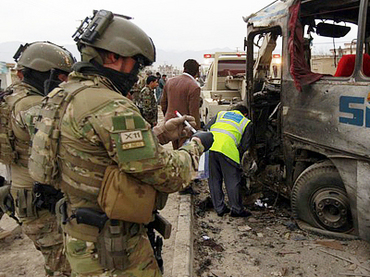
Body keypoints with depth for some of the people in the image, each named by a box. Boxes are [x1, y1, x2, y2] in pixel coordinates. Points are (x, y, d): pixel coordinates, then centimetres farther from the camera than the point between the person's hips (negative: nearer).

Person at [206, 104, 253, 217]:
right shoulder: (247, 123, 22)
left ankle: (219, 208, 21)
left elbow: (207, 128, 22)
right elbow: (244, 145, 15)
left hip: (209, 146, 4)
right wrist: (238, 156, 27)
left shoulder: (221, 114, 31)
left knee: (214, 180, 13)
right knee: (232, 181, 7)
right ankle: (237, 209, 14)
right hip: (227, 149, -4)